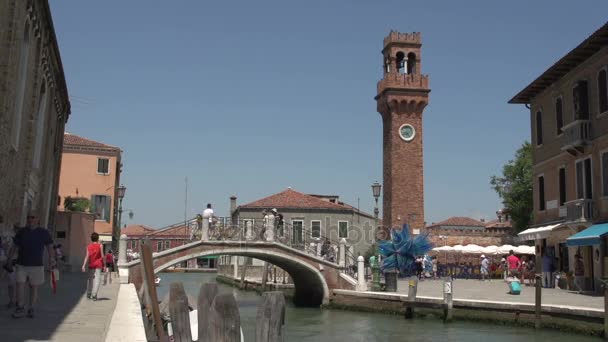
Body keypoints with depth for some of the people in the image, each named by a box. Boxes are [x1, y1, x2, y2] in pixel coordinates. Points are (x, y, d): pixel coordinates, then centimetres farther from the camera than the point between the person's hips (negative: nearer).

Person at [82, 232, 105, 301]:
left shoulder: (89, 246, 3)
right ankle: (94, 295, -12)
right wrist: (104, 265, 3)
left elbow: (87, 256, -5)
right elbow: (102, 256, -4)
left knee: (90, 279, 16)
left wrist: (84, 265, -8)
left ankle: (88, 294, 22)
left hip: (91, 265, 3)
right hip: (98, 265, -3)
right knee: (97, 279, -4)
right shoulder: (100, 246, -3)